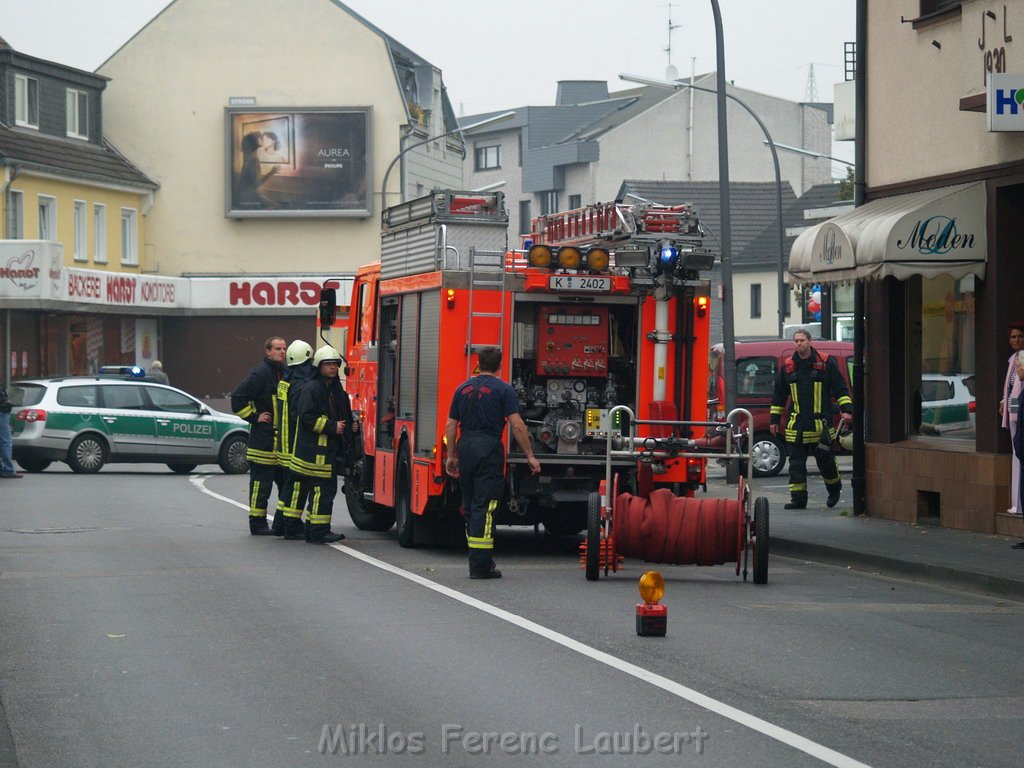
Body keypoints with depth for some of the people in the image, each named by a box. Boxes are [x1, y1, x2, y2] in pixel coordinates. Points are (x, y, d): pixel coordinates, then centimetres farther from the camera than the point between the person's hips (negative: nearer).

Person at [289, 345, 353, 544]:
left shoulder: (336, 389, 19)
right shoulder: (311, 388, -10)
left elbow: (342, 416, 32)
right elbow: (306, 417, -18)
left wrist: (350, 426, 13)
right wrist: (332, 427, -19)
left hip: (330, 449, 10)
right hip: (315, 449, -10)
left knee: (328, 488, 12)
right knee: (321, 489, -10)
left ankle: (314, 531, 19)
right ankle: (319, 531, -9)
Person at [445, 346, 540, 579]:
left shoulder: (463, 388, 12)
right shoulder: (503, 390, -3)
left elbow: (451, 425, 12)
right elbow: (517, 426, -9)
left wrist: (451, 456, 19)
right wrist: (530, 456, -3)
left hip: (465, 449, 5)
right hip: (489, 448, -5)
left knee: (470, 505, 14)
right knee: (484, 506, -7)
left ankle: (479, 559, 21)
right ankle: (480, 565, -11)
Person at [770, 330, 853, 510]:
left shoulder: (825, 363, 2)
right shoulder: (788, 367, 10)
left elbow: (840, 389, 4)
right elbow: (778, 395, 16)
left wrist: (846, 410, -7)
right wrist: (775, 420, 15)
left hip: (821, 422, -3)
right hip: (797, 424, 3)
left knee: (825, 458, 2)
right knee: (796, 463, -1)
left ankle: (834, 488, 28)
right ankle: (798, 498, 2)